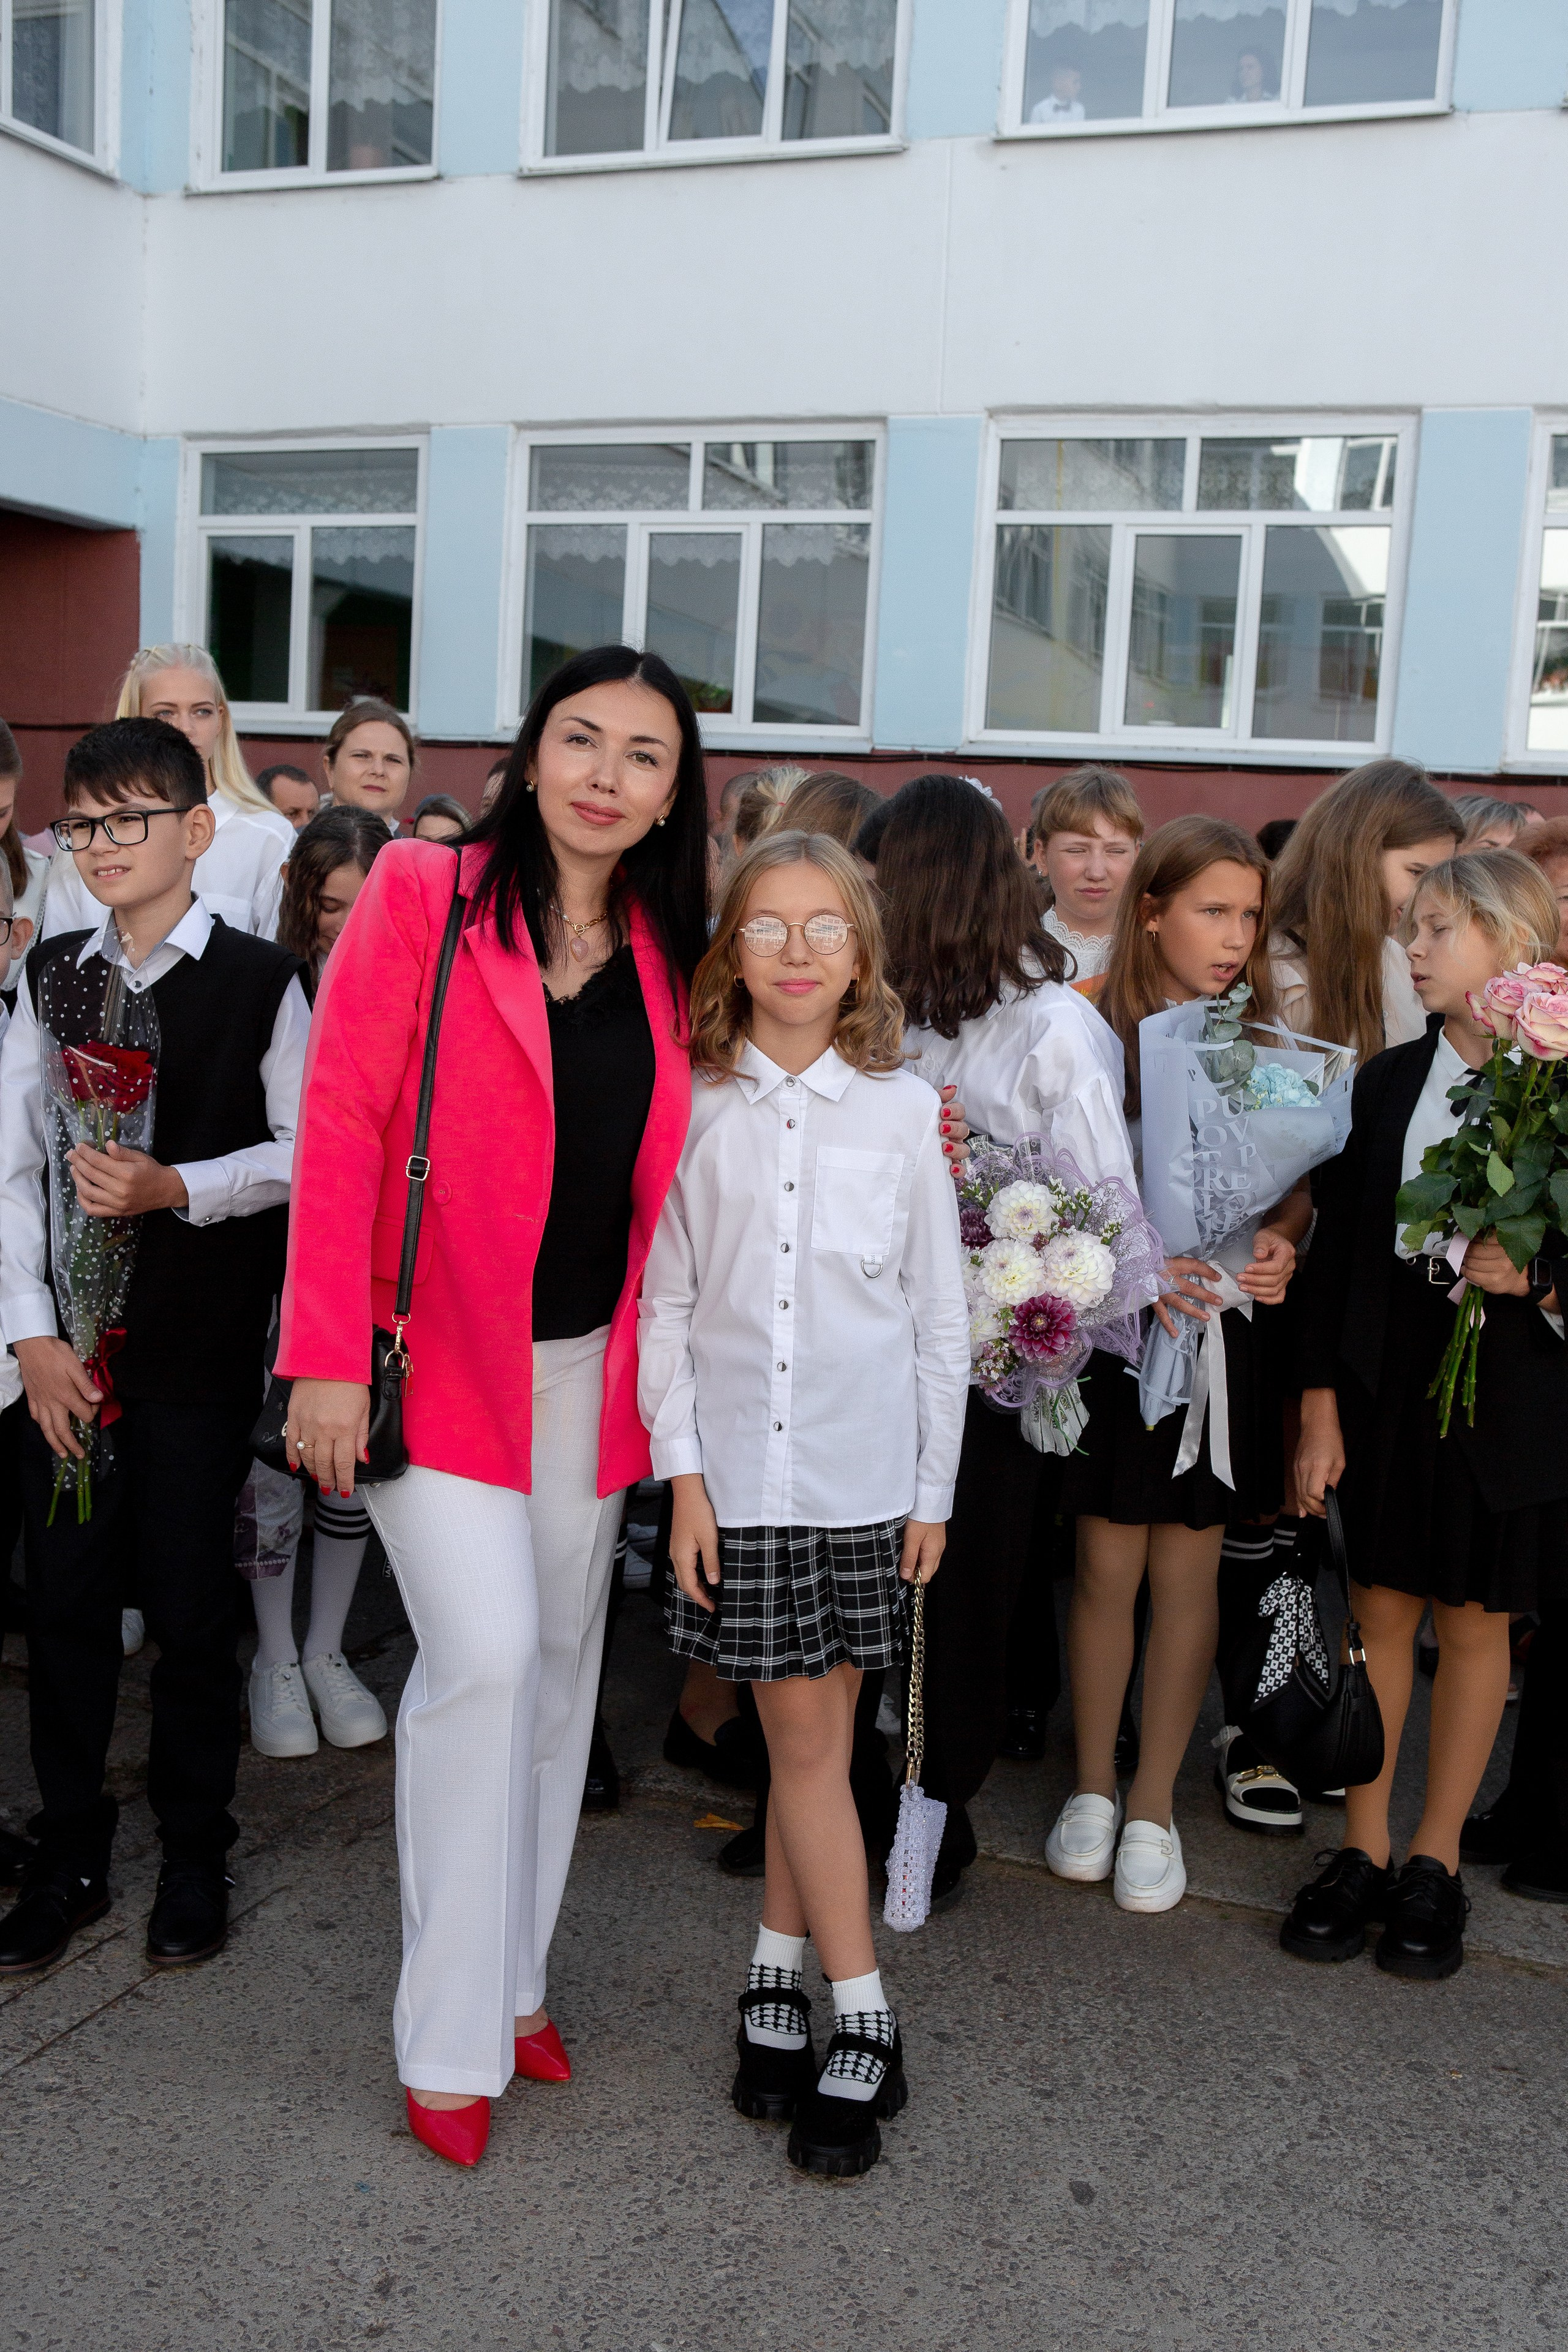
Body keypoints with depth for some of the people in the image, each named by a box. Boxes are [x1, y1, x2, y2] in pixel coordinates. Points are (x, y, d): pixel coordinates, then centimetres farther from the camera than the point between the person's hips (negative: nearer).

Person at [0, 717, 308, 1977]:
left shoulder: (260, 979, -4)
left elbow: (305, 1152, -4)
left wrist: (177, 1188, -18)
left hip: (201, 1348, -3)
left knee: (191, 1608, 5)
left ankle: (195, 1858, 24)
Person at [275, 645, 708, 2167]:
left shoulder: (668, 948, 6)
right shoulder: (422, 893, -8)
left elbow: (675, 1154, 11)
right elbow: (342, 1120, -11)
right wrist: (328, 1355, -16)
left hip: (586, 1356, 5)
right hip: (437, 1344, -5)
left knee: (560, 1659, 12)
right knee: (485, 1653, -12)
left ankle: (513, 1977, 30)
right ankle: (448, 2042, 6)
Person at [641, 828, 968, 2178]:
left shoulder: (904, 1109, 1)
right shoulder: (694, 1107, 1)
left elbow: (941, 1316, 4)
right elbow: (664, 1305, 2)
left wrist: (935, 1489, 4)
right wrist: (683, 1473, -3)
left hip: (864, 1475, 0)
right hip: (739, 1471, 0)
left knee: (813, 1737, 7)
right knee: (803, 1737, 4)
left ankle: (780, 1976, 27)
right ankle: (862, 2025, 16)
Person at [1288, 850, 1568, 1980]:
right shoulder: (1388, 1080, 4)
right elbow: (1337, 1245, 4)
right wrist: (1320, 1402, 1)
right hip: (1387, 1380, 3)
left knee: (1475, 1623, 10)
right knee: (1381, 1613, 10)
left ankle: (1436, 1861, 25)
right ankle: (1363, 1851, 24)